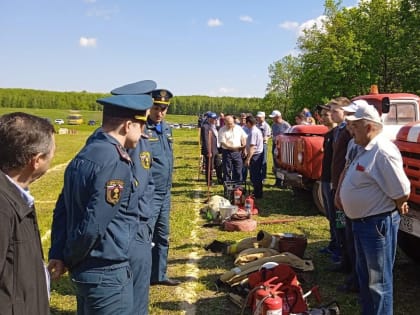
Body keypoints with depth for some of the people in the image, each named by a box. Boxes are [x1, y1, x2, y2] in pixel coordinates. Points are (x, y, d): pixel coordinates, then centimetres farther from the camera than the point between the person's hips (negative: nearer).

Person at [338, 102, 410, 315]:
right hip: (362, 222, 11)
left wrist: (395, 209, -6)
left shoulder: (382, 151, -23)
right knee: (365, 275, 23)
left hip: (378, 223, -10)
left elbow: (402, 192, -23)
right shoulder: (365, 149, 9)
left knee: (378, 280, 3)